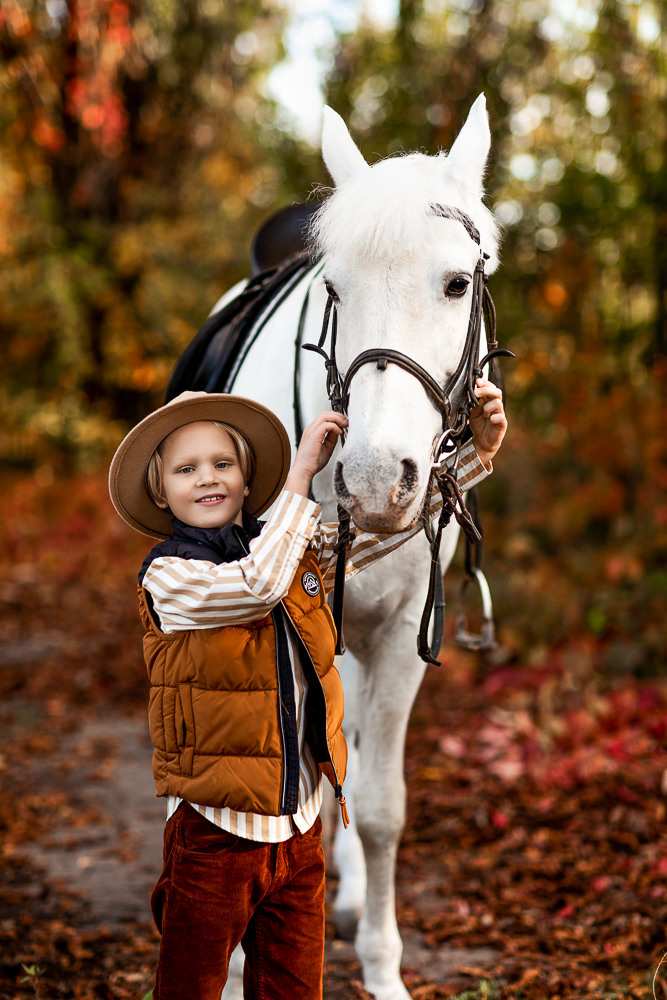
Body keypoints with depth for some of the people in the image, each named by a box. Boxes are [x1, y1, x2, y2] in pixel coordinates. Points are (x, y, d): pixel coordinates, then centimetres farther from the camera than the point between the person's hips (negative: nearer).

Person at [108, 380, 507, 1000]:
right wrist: (300, 474, -25)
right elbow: (257, 585, -30)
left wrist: (474, 454, -9)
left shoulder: (299, 552, 4)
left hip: (299, 827, 5)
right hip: (215, 833, -5)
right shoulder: (167, 575, -13)